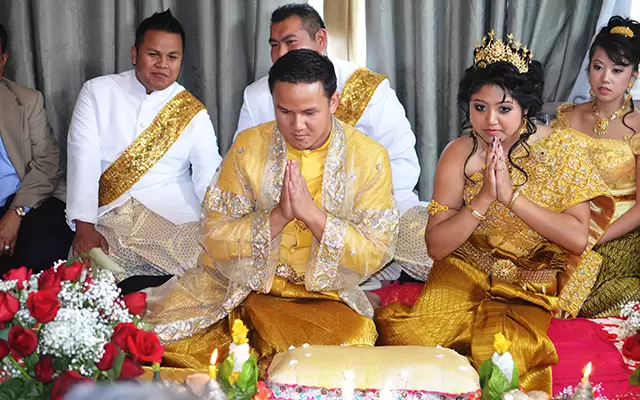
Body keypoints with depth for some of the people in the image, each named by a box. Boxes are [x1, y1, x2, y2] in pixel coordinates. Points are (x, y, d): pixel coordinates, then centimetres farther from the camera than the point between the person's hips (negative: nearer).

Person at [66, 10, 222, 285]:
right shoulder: (97, 92, 6)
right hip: (109, 219, 0)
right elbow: (83, 159, -3)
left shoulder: (193, 112, 8)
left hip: (174, 218, 0)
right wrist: (84, 227, -14)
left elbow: (210, 177, -2)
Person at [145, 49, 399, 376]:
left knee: (353, 338, -31)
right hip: (243, 284, 0)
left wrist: (311, 214, -21)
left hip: (324, 295, 0)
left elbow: (375, 255, -9)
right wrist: (278, 216, -21)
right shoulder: (248, 146, -3)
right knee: (159, 323, -18)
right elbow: (215, 238, -6)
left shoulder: (368, 157, -6)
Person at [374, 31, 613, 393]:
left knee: (497, 352, -30)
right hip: (466, 270, 2)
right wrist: (484, 198, -21)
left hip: (533, 282, -2)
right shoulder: (460, 154, -4)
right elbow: (437, 246, -7)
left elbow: (579, 237, -16)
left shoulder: (560, 148, -8)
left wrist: (511, 196, -23)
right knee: (410, 335, -23)